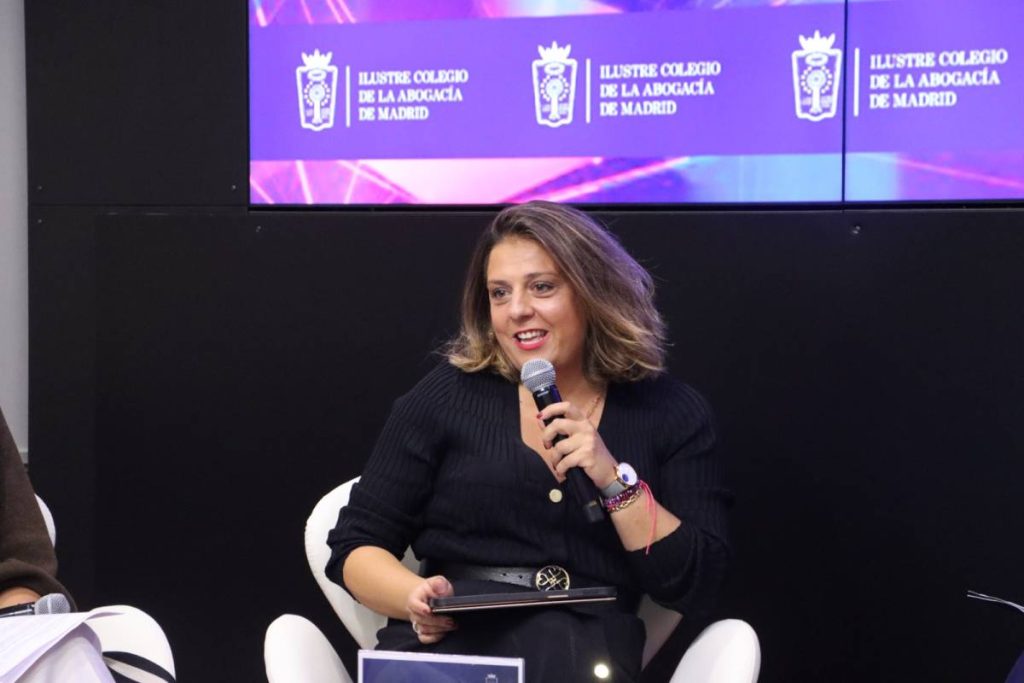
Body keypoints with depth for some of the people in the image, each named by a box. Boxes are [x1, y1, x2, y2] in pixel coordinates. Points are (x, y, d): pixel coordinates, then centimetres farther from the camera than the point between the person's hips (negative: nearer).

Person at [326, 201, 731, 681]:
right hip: (445, 643, -1)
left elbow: (697, 588, 3)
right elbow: (355, 546, 9)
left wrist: (616, 481, -9)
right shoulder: (447, 395, 9)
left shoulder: (671, 413, 10)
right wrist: (414, 596, -12)